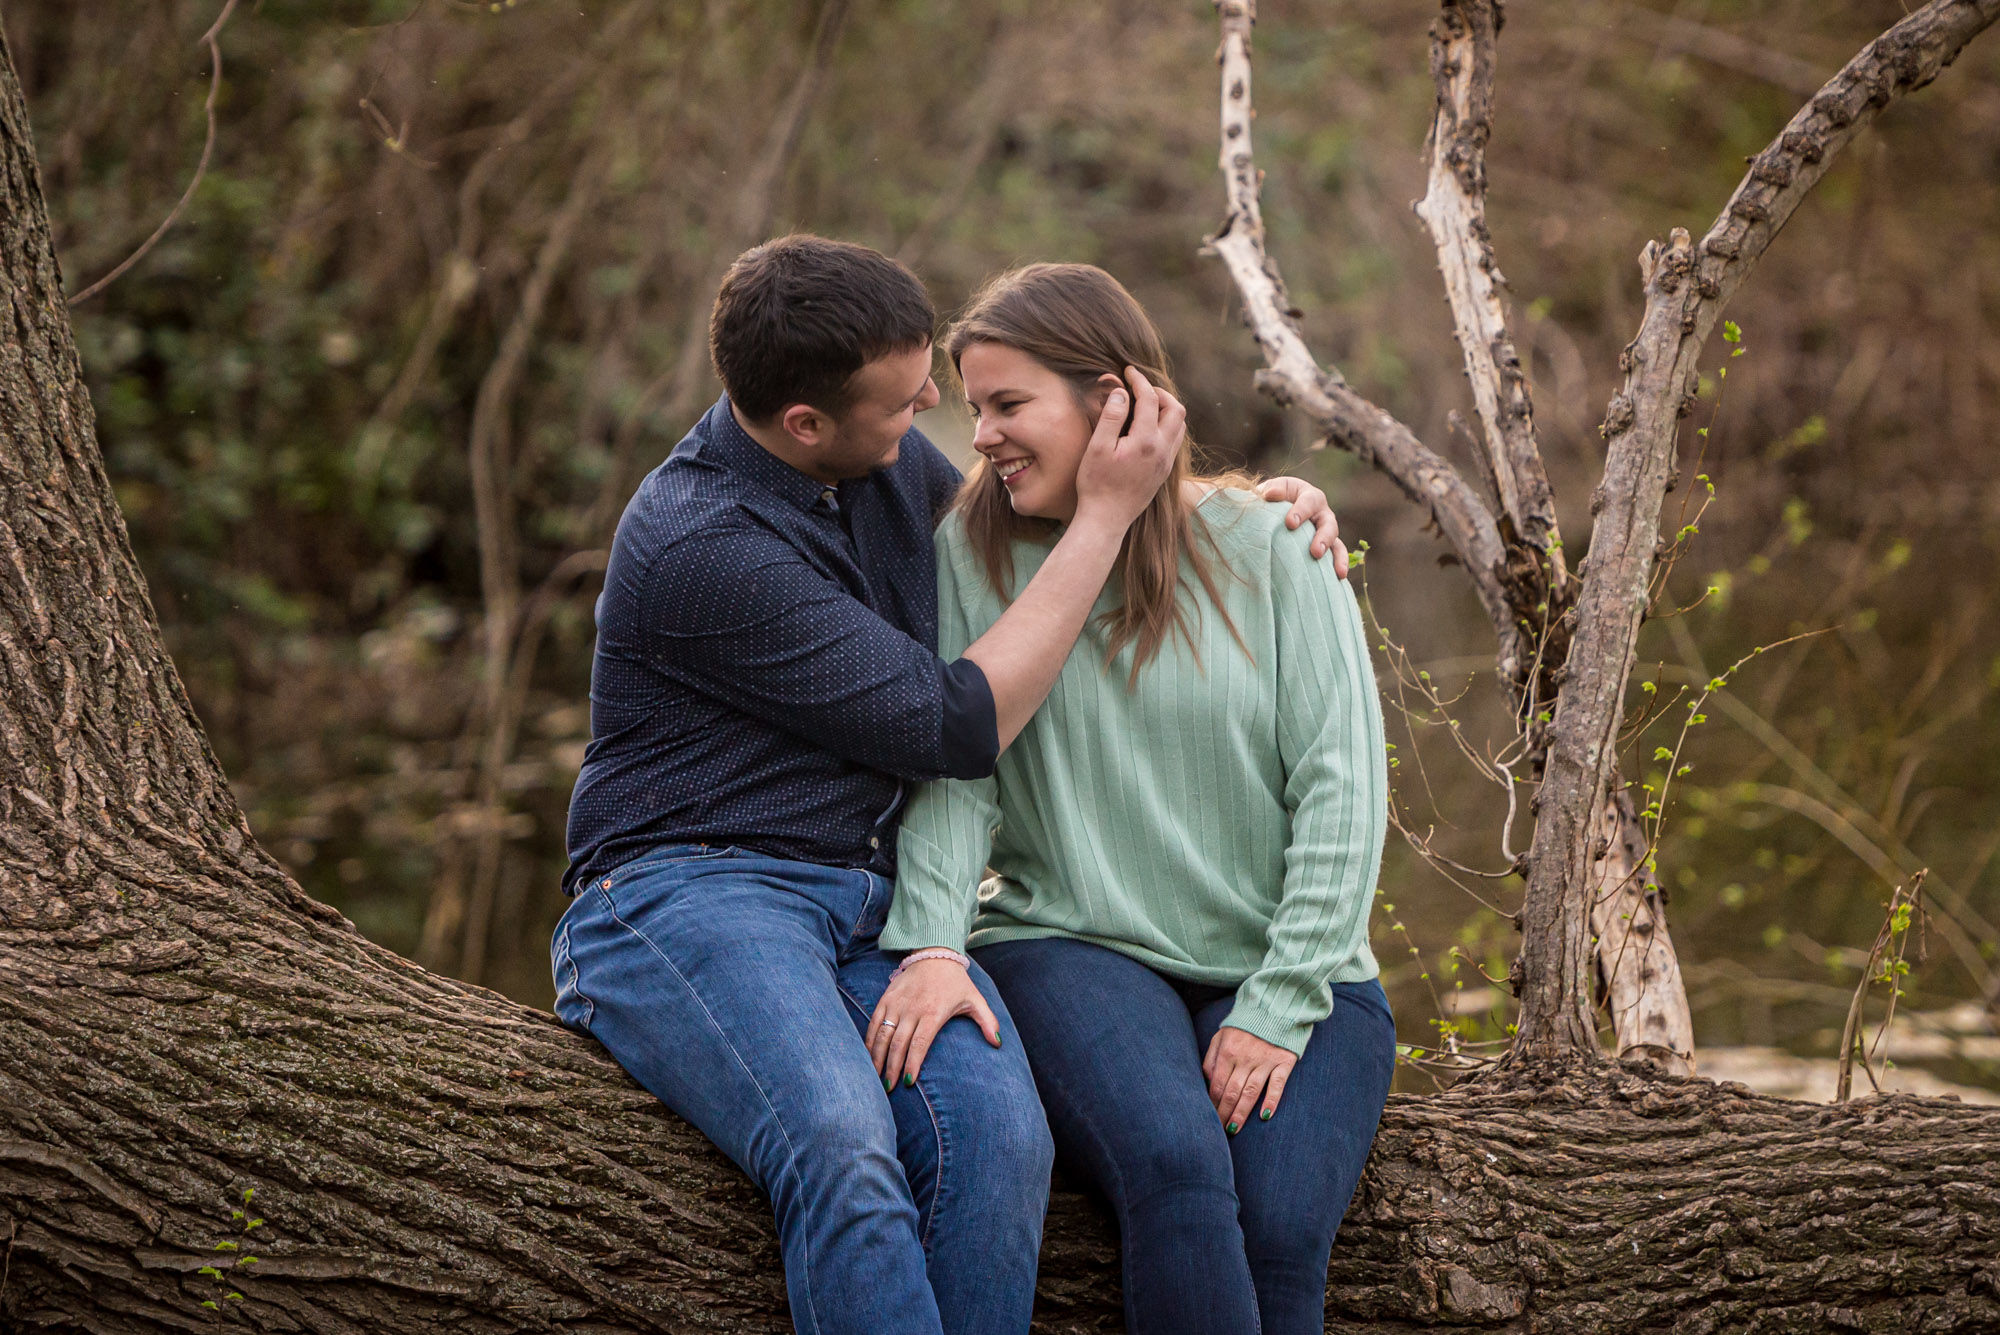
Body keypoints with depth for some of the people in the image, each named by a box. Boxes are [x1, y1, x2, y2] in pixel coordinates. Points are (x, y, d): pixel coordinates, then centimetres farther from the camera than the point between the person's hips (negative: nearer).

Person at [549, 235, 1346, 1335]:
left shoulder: (891, 463, 9)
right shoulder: (697, 548, -16)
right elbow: (962, 725, -13)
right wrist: (1107, 513, -9)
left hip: (871, 909, 7)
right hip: (688, 900, -7)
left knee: (995, 1137, -26)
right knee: (843, 1149, -37)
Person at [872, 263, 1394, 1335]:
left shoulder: (1269, 547, 2)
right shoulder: (973, 553, 6)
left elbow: (1341, 786, -1)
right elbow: (954, 770, -2)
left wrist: (1279, 1006, -10)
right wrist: (931, 942, -21)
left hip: (1286, 972, 0)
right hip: (1075, 952, 0)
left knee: (1279, 1228, -27)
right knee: (1174, 1168, -32)